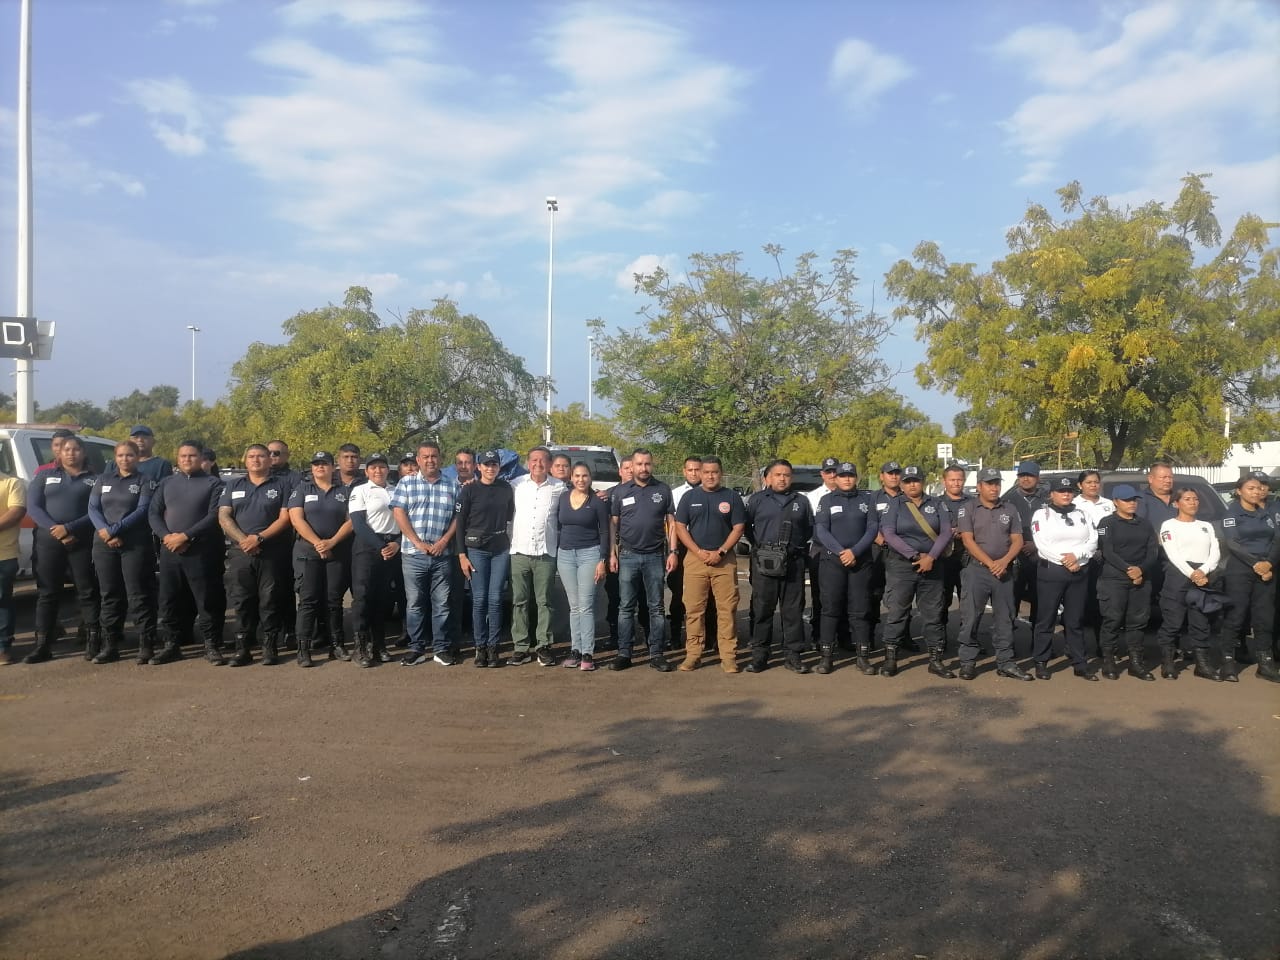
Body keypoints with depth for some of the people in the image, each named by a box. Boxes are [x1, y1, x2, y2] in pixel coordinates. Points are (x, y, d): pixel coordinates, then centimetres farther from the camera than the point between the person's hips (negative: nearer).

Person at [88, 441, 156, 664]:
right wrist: (104, 531, -12)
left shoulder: (144, 481, 3)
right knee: (109, 595, 7)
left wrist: (114, 530, -16)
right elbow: (93, 508, 6)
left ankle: (146, 645, -2)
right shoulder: (103, 480, 15)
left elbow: (142, 510, -9)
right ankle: (110, 646, 14)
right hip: (104, 545, 4)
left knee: (138, 595, -5)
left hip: (136, 545, -4)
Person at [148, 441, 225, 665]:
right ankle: (171, 645, 19)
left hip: (202, 552, -4)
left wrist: (186, 536, -16)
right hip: (169, 550, 5)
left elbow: (214, 516, -9)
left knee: (207, 600, -3)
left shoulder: (213, 484, 2)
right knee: (170, 600, 8)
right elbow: (153, 513, 10)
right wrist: (166, 536, -8)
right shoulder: (167, 483, 16)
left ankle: (212, 646, 4)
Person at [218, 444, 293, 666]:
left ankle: (270, 648, 4)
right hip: (240, 553, 3)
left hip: (272, 553, -3)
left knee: (269, 601, -2)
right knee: (242, 601, 3)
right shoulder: (233, 486, 16)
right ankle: (242, 649, 8)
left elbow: (285, 517, -3)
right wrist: (242, 540, -10)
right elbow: (223, 517, 7)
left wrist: (259, 538, -14)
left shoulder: (282, 484, 6)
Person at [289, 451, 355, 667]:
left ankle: (337, 645, 11)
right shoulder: (302, 489, 6)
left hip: (338, 553, 1)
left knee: (334, 600, 5)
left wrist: (332, 542, -12)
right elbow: (296, 519, -4)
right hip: (308, 553, -1)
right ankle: (303, 649, -4)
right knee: (308, 600, -4)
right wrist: (317, 543, -14)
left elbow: (351, 520, 2)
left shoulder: (344, 491, 10)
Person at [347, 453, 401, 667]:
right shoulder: (359, 491, 2)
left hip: (392, 549, 4)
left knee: (384, 598, 7)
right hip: (367, 547, -4)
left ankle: (379, 645, 13)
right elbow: (358, 524, -8)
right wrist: (379, 547, -15)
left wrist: (397, 543, -7)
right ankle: (361, 647, -4)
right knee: (363, 596, -8)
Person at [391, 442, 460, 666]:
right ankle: (416, 648, 12)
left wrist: (444, 541, -7)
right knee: (414, 603, 4)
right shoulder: (406, 483, 5)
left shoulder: (452, 486, 9)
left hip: (443, 555, 1)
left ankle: (441, 648, 11)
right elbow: (399, 514, -2)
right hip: (413, 554, -1)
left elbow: (458, 516, 6)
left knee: (442, 604, 4)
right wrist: (418, 542, -9)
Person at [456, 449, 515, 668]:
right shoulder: (469, 490, 0)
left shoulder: (507, 489, 7)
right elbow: (460, 523, 0)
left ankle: (493, 647, 8)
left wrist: (511, 546, 6)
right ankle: (480, 647, 8)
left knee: (495, 600, 1)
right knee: (479, 600, 0)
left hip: (501, 550, 2)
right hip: (476, 549, -2)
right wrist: (462, 554, -5)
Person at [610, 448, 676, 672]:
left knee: (656, 607, 5)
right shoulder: (621, 491, 5)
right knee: (626, 607, 5)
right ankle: (624, 653, 11)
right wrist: (612, 554, 1)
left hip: (655, 556, 0)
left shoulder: (663, 490, 4)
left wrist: (672, 552, -4)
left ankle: (656, 654, 11)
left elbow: (671, 523, 4)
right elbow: (614, 525, 7)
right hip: (628, 555, 0)